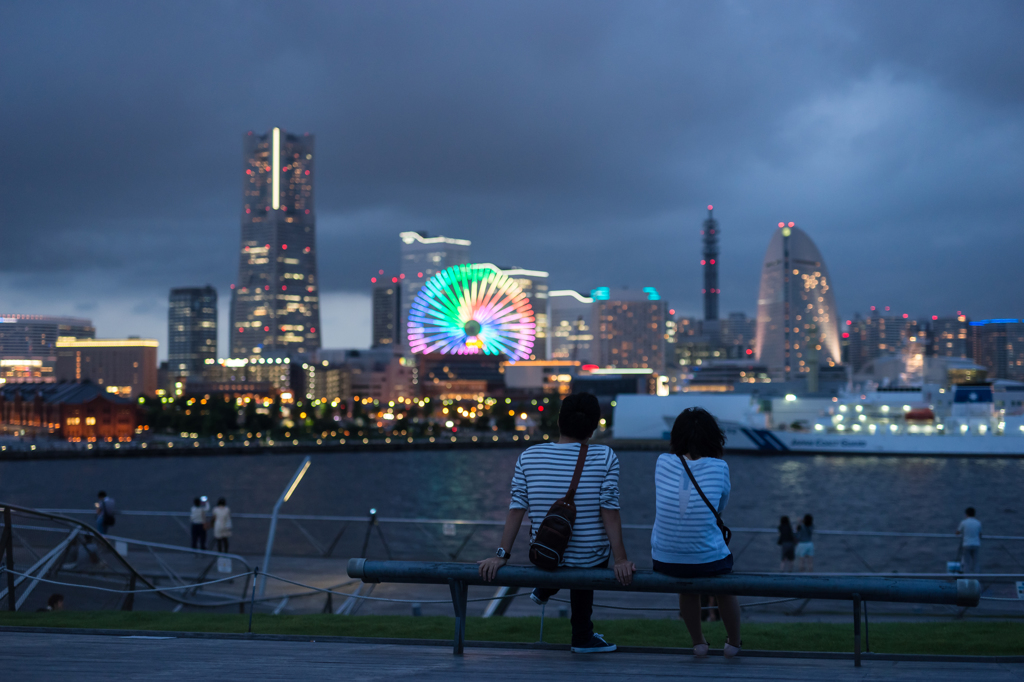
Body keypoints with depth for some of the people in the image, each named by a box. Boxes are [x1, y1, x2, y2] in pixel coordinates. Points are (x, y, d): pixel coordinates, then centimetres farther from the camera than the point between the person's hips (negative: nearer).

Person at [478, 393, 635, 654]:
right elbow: (609, 512, -16)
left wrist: (502, 555, -5)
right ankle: (583, 637, 42)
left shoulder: (528, 457, -8)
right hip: (592, 559, -2)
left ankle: (545, 589, 44)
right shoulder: (605, 457, -14)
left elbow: (516, 509, -8)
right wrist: (620, 559, -13)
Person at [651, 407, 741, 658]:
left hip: (664, 561, 2)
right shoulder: (719, 467, -8)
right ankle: (734, 642, 49)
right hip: (708, 560, -2)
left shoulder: (663, 462, -3)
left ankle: (698, 642, 49)